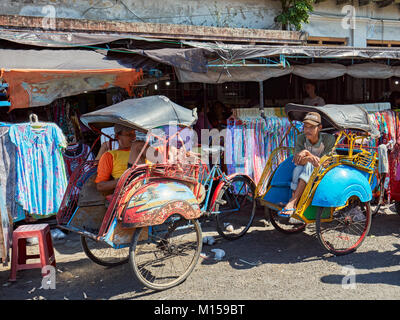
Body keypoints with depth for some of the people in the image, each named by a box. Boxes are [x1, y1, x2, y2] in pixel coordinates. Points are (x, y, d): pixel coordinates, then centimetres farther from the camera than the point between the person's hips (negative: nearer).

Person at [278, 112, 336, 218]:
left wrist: (307, 153, -35)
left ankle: (292, 202, -44)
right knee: (298, 169, -32)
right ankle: (294, 206, -41)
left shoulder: (329, 139, -16)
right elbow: (297, 162, -16)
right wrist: (308, 158, -40)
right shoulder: (301, 139, -7)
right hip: (307, 172, 3)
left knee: (308, 166, -35)